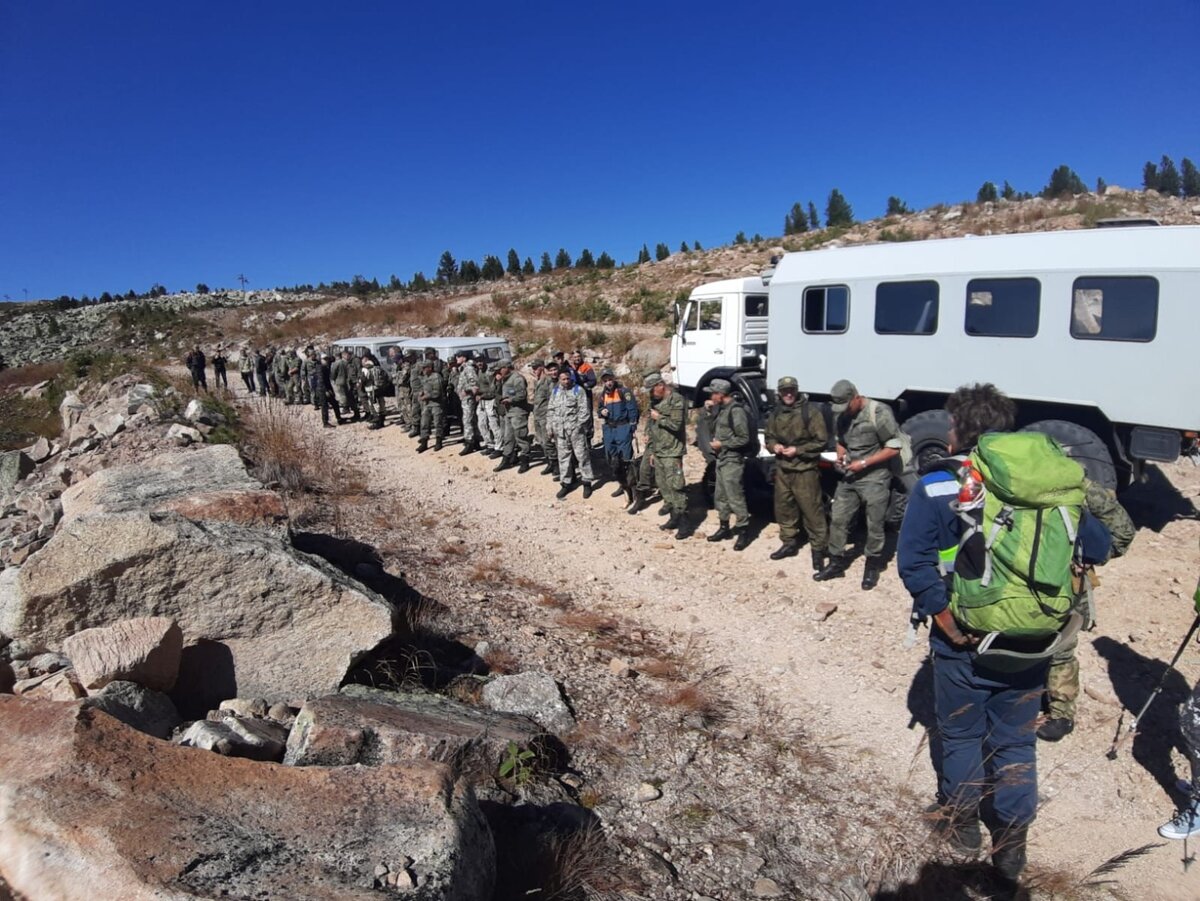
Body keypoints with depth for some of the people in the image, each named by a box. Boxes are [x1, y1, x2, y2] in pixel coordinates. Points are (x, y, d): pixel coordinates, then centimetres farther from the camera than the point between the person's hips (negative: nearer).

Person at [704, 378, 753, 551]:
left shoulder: (736, 410, -18)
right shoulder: (722, 409, 10)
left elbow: (744, 439, -20)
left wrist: (722, 444, -16)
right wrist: (711, 409, 9)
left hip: (732, 461, -10)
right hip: (721, 459, 10)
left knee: (735, 497, -6)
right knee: (720, 496, 16)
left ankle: (744, 531, 3)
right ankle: (724, 527, 27)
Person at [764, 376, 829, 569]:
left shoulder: (810, 413, -10)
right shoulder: (775, 414, 9)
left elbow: (822, 441, -10)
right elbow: (768, 437, 19)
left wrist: (798, 450, -16)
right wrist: (774, 446, -3)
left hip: (805, 470, -6)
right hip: (782, 469, 6)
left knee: (811, 510, -5)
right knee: (783, 508, 14)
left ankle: (818, 549, 5)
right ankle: (789, 543, 29)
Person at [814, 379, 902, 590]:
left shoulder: (879, 413, -16)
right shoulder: (842, 415, 4)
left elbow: (894, 448, -15)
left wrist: (864, 463, -19)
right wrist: (841, 456, -3)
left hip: (874, 480, -6)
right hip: (849, 478, 6)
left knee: (874, 527, 6)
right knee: (837, 520, 8)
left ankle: (872, 567, 23)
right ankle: (836, 563, 21)